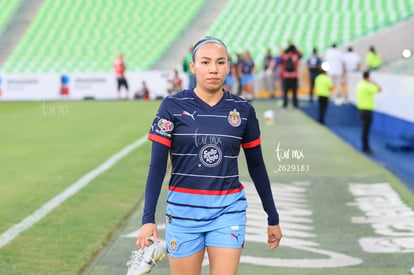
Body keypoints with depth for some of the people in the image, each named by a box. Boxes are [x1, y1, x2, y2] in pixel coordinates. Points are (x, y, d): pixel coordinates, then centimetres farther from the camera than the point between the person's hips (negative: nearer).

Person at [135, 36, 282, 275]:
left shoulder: (243, 110, 2)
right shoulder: (173, 106, -4)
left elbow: (257, 167, 11)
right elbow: (157, 166, -5)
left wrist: (273, 218, 14)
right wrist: (148, 218, -12)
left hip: (228, 211, 1)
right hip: (183, 211, -1)